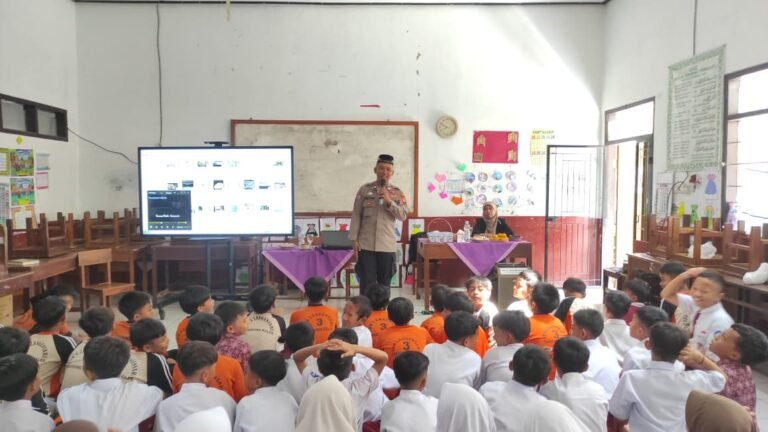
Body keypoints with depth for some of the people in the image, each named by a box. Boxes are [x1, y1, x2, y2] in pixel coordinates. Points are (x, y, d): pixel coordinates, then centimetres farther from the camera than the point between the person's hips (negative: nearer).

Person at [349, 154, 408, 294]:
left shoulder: (397, 192, 3)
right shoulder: (364, 189, 1)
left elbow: (403, 216, -4)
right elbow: (356, 215, 2)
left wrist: (389, 201, -16)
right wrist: (354, 239, -2)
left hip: (387, 245, 1)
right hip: (366, 244, -1)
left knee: (384, 284, 10)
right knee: (367, 283, 2)